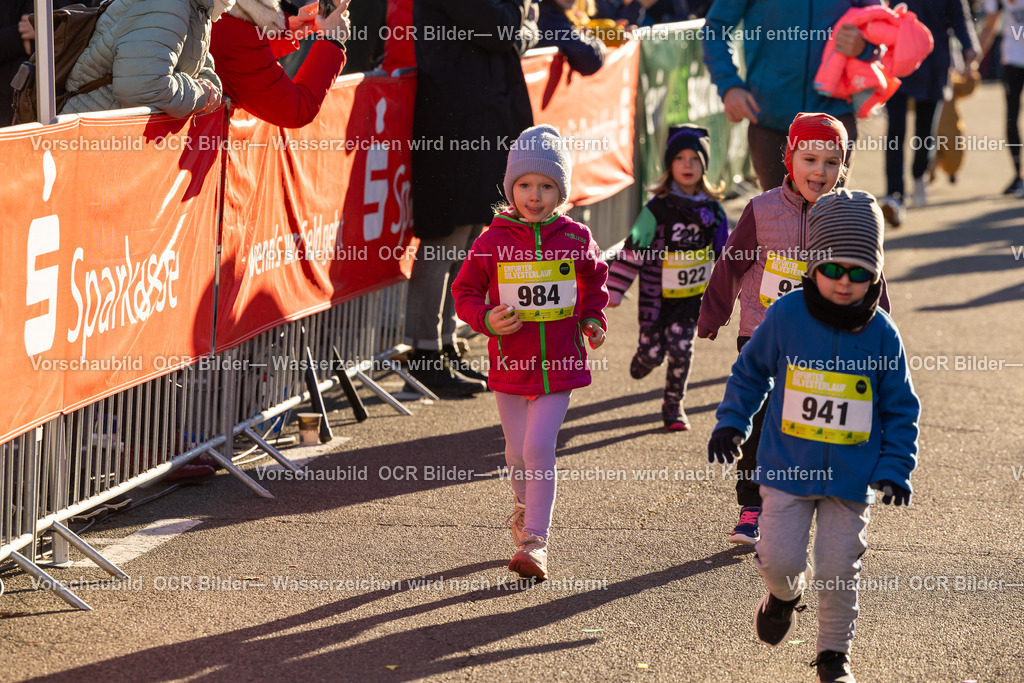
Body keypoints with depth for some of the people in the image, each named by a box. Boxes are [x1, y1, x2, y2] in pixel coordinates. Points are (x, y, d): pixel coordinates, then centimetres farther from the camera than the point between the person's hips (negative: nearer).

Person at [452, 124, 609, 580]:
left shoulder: (575, 239, -2)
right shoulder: (492, 242, -5)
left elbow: (595, 278, 18)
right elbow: (465, 290, 5)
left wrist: (592, 318, 5)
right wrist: (485, 319, -13)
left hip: (559, 364, -1)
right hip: (510, 365, 1)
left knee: (539, 447, -13)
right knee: (518, 454, 11)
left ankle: (535, 542, -7)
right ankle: (525, 515, 39)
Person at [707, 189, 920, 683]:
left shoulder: (882, 335, -5)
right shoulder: (785, 317, -7)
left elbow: (900, 408, 4)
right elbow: (750, 372, 9)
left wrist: (895, 469, -3)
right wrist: (731, 423, 3)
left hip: (853, 476, 0)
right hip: (788, 469, 0)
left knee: (838, 571, 0)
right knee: (780, 559, -2)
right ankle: (785, 593, 35)